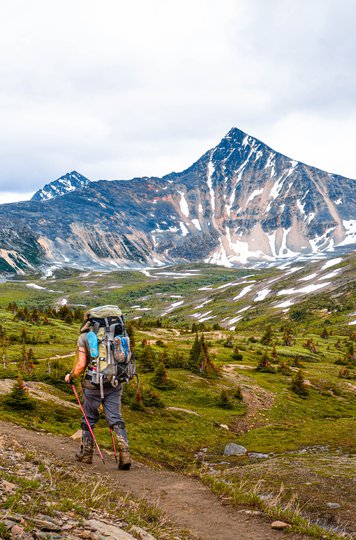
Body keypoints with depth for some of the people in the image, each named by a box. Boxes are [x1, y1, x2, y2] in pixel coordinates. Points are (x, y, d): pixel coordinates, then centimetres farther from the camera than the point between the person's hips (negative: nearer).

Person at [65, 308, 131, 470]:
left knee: (89, 418, 15)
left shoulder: (84, 337, -4)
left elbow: (81, 365, -9)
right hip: (114, 384, 3)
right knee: (115, 418, 4)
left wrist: (70, 377, 9)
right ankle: (125, 453, -11)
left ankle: (86, 453, 26)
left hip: (93, 384, -2)